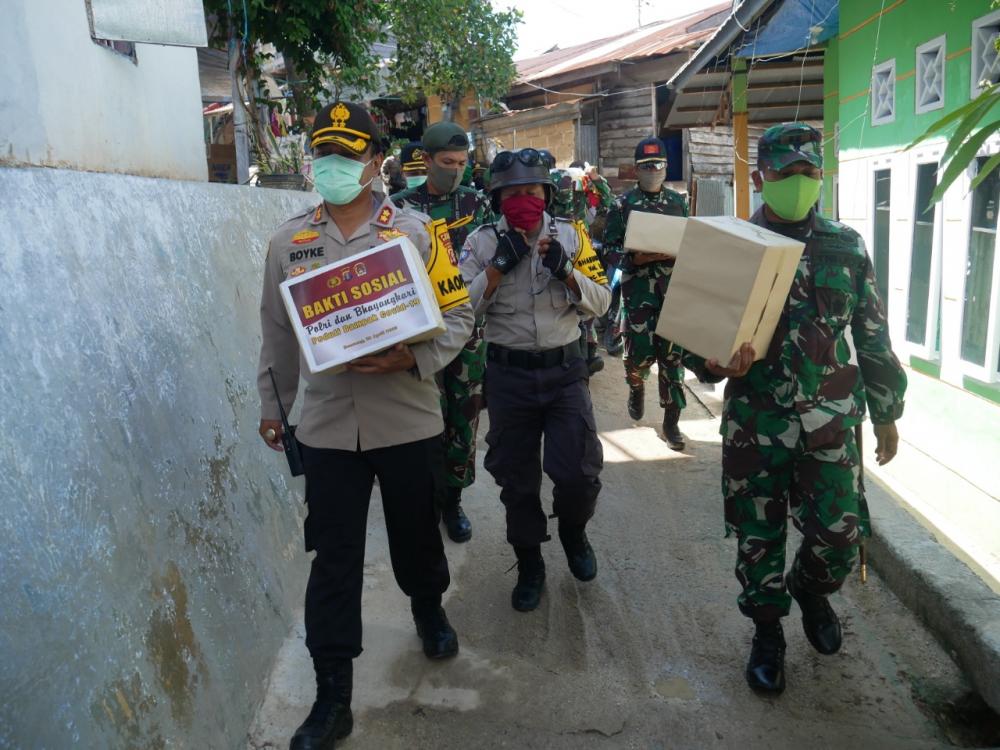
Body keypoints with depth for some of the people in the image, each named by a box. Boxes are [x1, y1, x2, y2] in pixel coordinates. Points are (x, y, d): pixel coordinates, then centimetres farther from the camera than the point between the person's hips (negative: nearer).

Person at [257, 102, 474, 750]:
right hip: (327, 425, 1)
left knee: (417, 535, 17)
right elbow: (278, 332, 13)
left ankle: (429, 610, 48)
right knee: (334, 560, 5)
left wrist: (412, 359, -20)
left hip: (407, 421, -1)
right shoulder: (289, 240, 5)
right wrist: (271, 404, 19)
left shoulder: (415, 231, -4)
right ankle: (332, 697, 18)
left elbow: (459, 316, -3)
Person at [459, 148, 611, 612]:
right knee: (516, 478, 10)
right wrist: (499, 265, -16)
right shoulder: (481, 241, -1)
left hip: (564, 370, 0)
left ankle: (572, 530, 30)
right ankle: (529, 566, 31)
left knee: (579, 472, -4)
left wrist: (564, 270, -16)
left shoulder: (569, 237, 2)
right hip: (508, 375, 0)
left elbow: (600, 303, -1)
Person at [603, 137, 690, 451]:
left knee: (672, 354, 0)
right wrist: (635, 258, -19)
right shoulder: (623, 205, 2)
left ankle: (671, 421, 9)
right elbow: (609, 249, -1)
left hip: (674, 288, 2)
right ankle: (636, 386, 35)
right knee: (640, 351, -2)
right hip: (638, 289, -2)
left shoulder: (678, 202, 11)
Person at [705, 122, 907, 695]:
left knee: (841, 533, 1)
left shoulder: (846, 247, 3)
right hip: (755, 421, -1)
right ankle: (768, 632, 33)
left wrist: (887, 413, 12)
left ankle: (811, 589, 36)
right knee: (759, 535, 9)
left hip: (830, 421, 1)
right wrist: (720, 362, -22)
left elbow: (874, 337, 9)